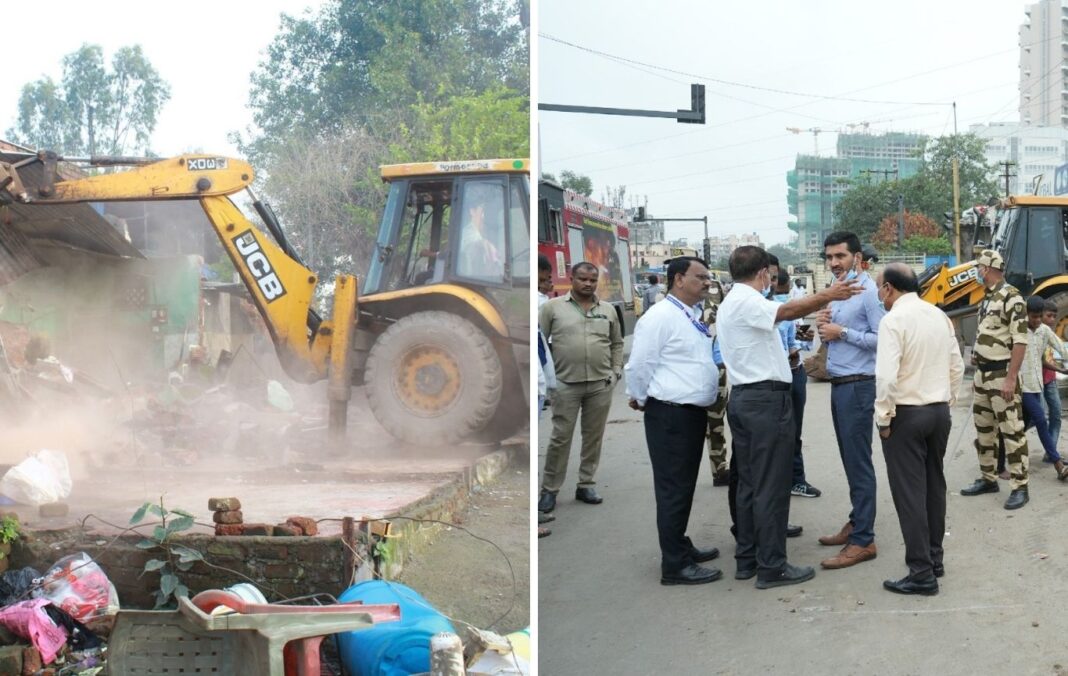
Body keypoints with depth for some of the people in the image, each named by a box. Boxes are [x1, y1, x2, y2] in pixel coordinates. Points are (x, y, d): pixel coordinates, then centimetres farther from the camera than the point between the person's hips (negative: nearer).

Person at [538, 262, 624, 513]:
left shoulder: (608, 310, 9)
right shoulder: (553, 307, 0)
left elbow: (617, 343, 18)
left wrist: (616, 369, 7)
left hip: (601, 385, 3)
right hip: (566, 384, -3)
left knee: (594, 437, 9)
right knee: (560, 438, -1)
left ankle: (585, 485, 20)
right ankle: (549, 490, 8)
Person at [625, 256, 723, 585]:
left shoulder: (693, 318, 14)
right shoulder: (660, 316, -16)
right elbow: (639, 366, -15)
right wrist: (643, 401, -2)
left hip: (694, 411, 9)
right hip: (670, 414, -9)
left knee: (685, 486, 18)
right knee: (673, 488, -4)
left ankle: (680, 546, 31)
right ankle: (675, 565, 0)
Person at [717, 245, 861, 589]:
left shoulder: (730, 303, 18)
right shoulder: (748, 301, -14)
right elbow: (787, 311, -32)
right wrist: (826, 296, -33)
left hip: (742, 397, 10)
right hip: (766, 398, -10)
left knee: (749, 483, 13)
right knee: (771, 486, -5)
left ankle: (746, 559, 17)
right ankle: (771, 567, -2)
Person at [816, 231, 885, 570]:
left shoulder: (869, 291, -13)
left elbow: (881, 339, -20)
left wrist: (841, 332, -18)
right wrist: (823, 327, 2)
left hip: (857, 386, -9)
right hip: (839, 385, 9)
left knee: (859, 463, -6)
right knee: (850, 460, 16)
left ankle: (863, 540, -3)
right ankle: (856, 523, 25)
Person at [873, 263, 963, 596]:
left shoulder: (893, 319, -16)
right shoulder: (940, 316, 6)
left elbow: (887, 376, -22)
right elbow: (957, 367, 11)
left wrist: (883, 419, -12)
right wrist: (947, 402, 19)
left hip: (906, 414, -7)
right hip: (939, 412, 7)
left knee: (909, 492, -2)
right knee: (934, 485, 16)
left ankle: (921, 573, -1)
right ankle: (934, 558, 26)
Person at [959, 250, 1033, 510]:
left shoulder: (1011, 298, -15)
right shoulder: (987, 299, 13)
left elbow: (1020, 342, -20)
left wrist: (1011, 378, -23)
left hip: (1002, 374, -9)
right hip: (983, 373, 9)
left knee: (1011, 431, -5)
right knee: (983, 428, 14)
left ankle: (1019, 487, -2)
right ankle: (988, 478, 25)